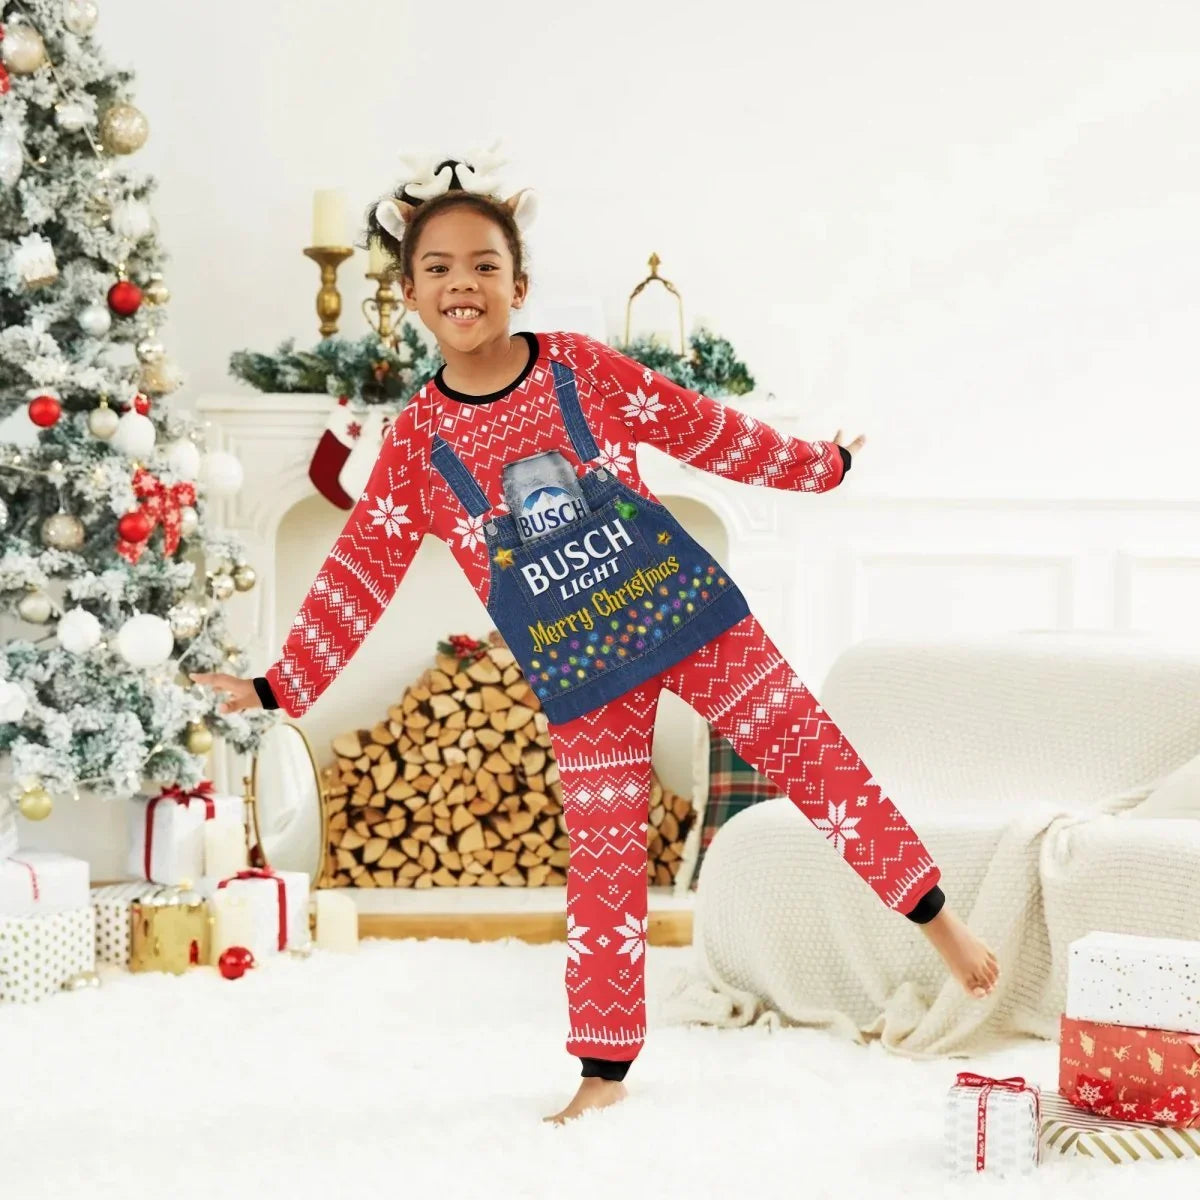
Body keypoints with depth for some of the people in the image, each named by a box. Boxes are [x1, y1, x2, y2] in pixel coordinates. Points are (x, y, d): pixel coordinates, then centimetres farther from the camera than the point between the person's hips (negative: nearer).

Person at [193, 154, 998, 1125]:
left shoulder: (584, 369, -2)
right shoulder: (417, 442, -2)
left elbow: (703, 428, 9)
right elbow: (359, 576, 2)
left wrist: (817, 464, 16)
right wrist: (277, 688, -1)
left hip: (682, 609, 0)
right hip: (576, 675, 0)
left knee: (813, 756, -1)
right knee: (604, 861, 3)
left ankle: (939, 921, 15)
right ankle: (606, 1066, 16)